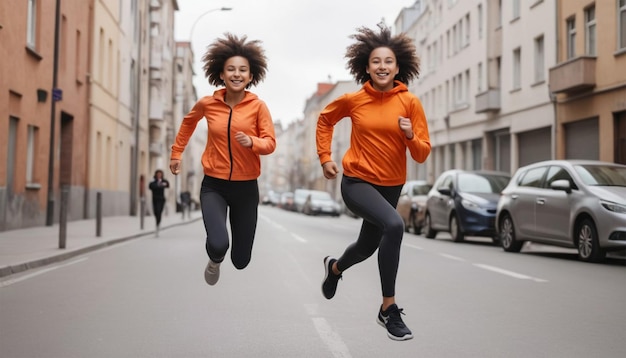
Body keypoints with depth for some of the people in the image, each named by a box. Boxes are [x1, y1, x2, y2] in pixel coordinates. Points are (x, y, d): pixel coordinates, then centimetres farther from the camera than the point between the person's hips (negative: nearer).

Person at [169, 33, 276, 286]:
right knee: (218, 244, -25)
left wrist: (251, 142, -28)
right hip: (214, 186, 0)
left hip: (246, 188, 0)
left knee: (241, 261, 8)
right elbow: (188, 122, 17)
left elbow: (270, 143, -8)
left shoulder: (258, 106, -8)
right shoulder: (207, 104, -4)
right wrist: (176, 153, 22)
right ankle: (214, 261, 15)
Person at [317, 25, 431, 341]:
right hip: (357, 181, -3)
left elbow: (422, 154, -7)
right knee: (394, 225, -31)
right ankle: (388, 308, -18)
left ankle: (334, 267, 59)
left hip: (390, 186, 4)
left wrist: (410, 136, -27)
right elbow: (324, 120, 13)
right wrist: (325, 158, 6)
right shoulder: (352, 100, -8)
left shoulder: (410, 102, -8)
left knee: (367, 247, 21)